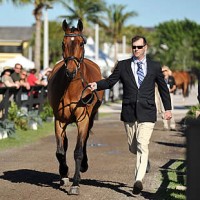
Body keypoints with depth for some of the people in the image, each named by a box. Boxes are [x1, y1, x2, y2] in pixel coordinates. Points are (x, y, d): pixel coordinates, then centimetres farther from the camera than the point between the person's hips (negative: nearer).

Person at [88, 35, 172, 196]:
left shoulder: (155, 67, 4)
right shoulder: (123, 66, 5)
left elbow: (163, 88, 13)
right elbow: (110, 82, 1)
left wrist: (168, 108, 14)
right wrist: (96, 85, -18)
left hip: (147, 113, -2)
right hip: (129, 113, 2)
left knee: (142, 146, -15)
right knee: (133, 148, 12)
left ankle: (139, 180, -19)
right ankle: (145, 159, 45)